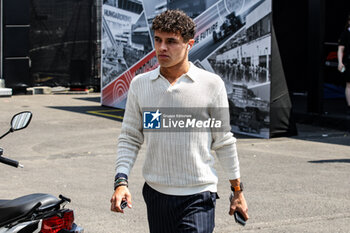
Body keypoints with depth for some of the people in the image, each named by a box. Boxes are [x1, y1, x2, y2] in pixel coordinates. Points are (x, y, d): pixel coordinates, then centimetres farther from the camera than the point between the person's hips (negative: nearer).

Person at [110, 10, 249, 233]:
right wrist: (121, 181, -5)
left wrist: (237, 190, 6)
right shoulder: (139, 84, 3)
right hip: (155, 193, 3)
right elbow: (130, 138, 8)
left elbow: (224, 141, 3)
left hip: (198, 197, -3)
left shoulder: (211, 84, -4)